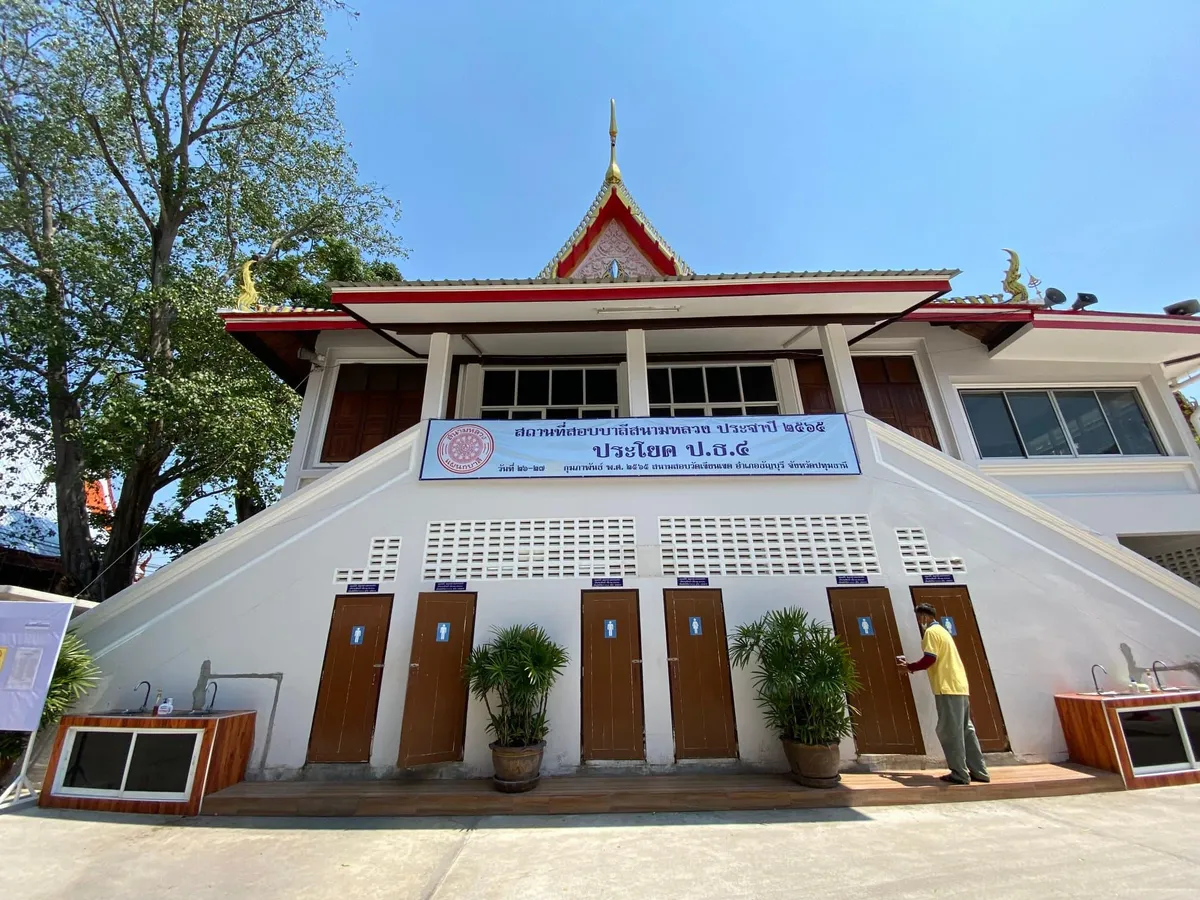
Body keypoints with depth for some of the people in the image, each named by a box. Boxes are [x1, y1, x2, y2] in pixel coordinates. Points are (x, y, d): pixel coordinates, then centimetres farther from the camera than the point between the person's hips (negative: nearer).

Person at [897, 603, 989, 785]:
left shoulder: (931, 631, -9)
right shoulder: (941, 630, 20)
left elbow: (929, 659, -17)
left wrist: (909, 667, -4)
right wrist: (911, 665, 17)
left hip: (948, 688, -10)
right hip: (959, 687, 10)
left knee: (950, 732, -3)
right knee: (965, 730, 14)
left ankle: (960, 774, 2)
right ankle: (979, 771, 19)